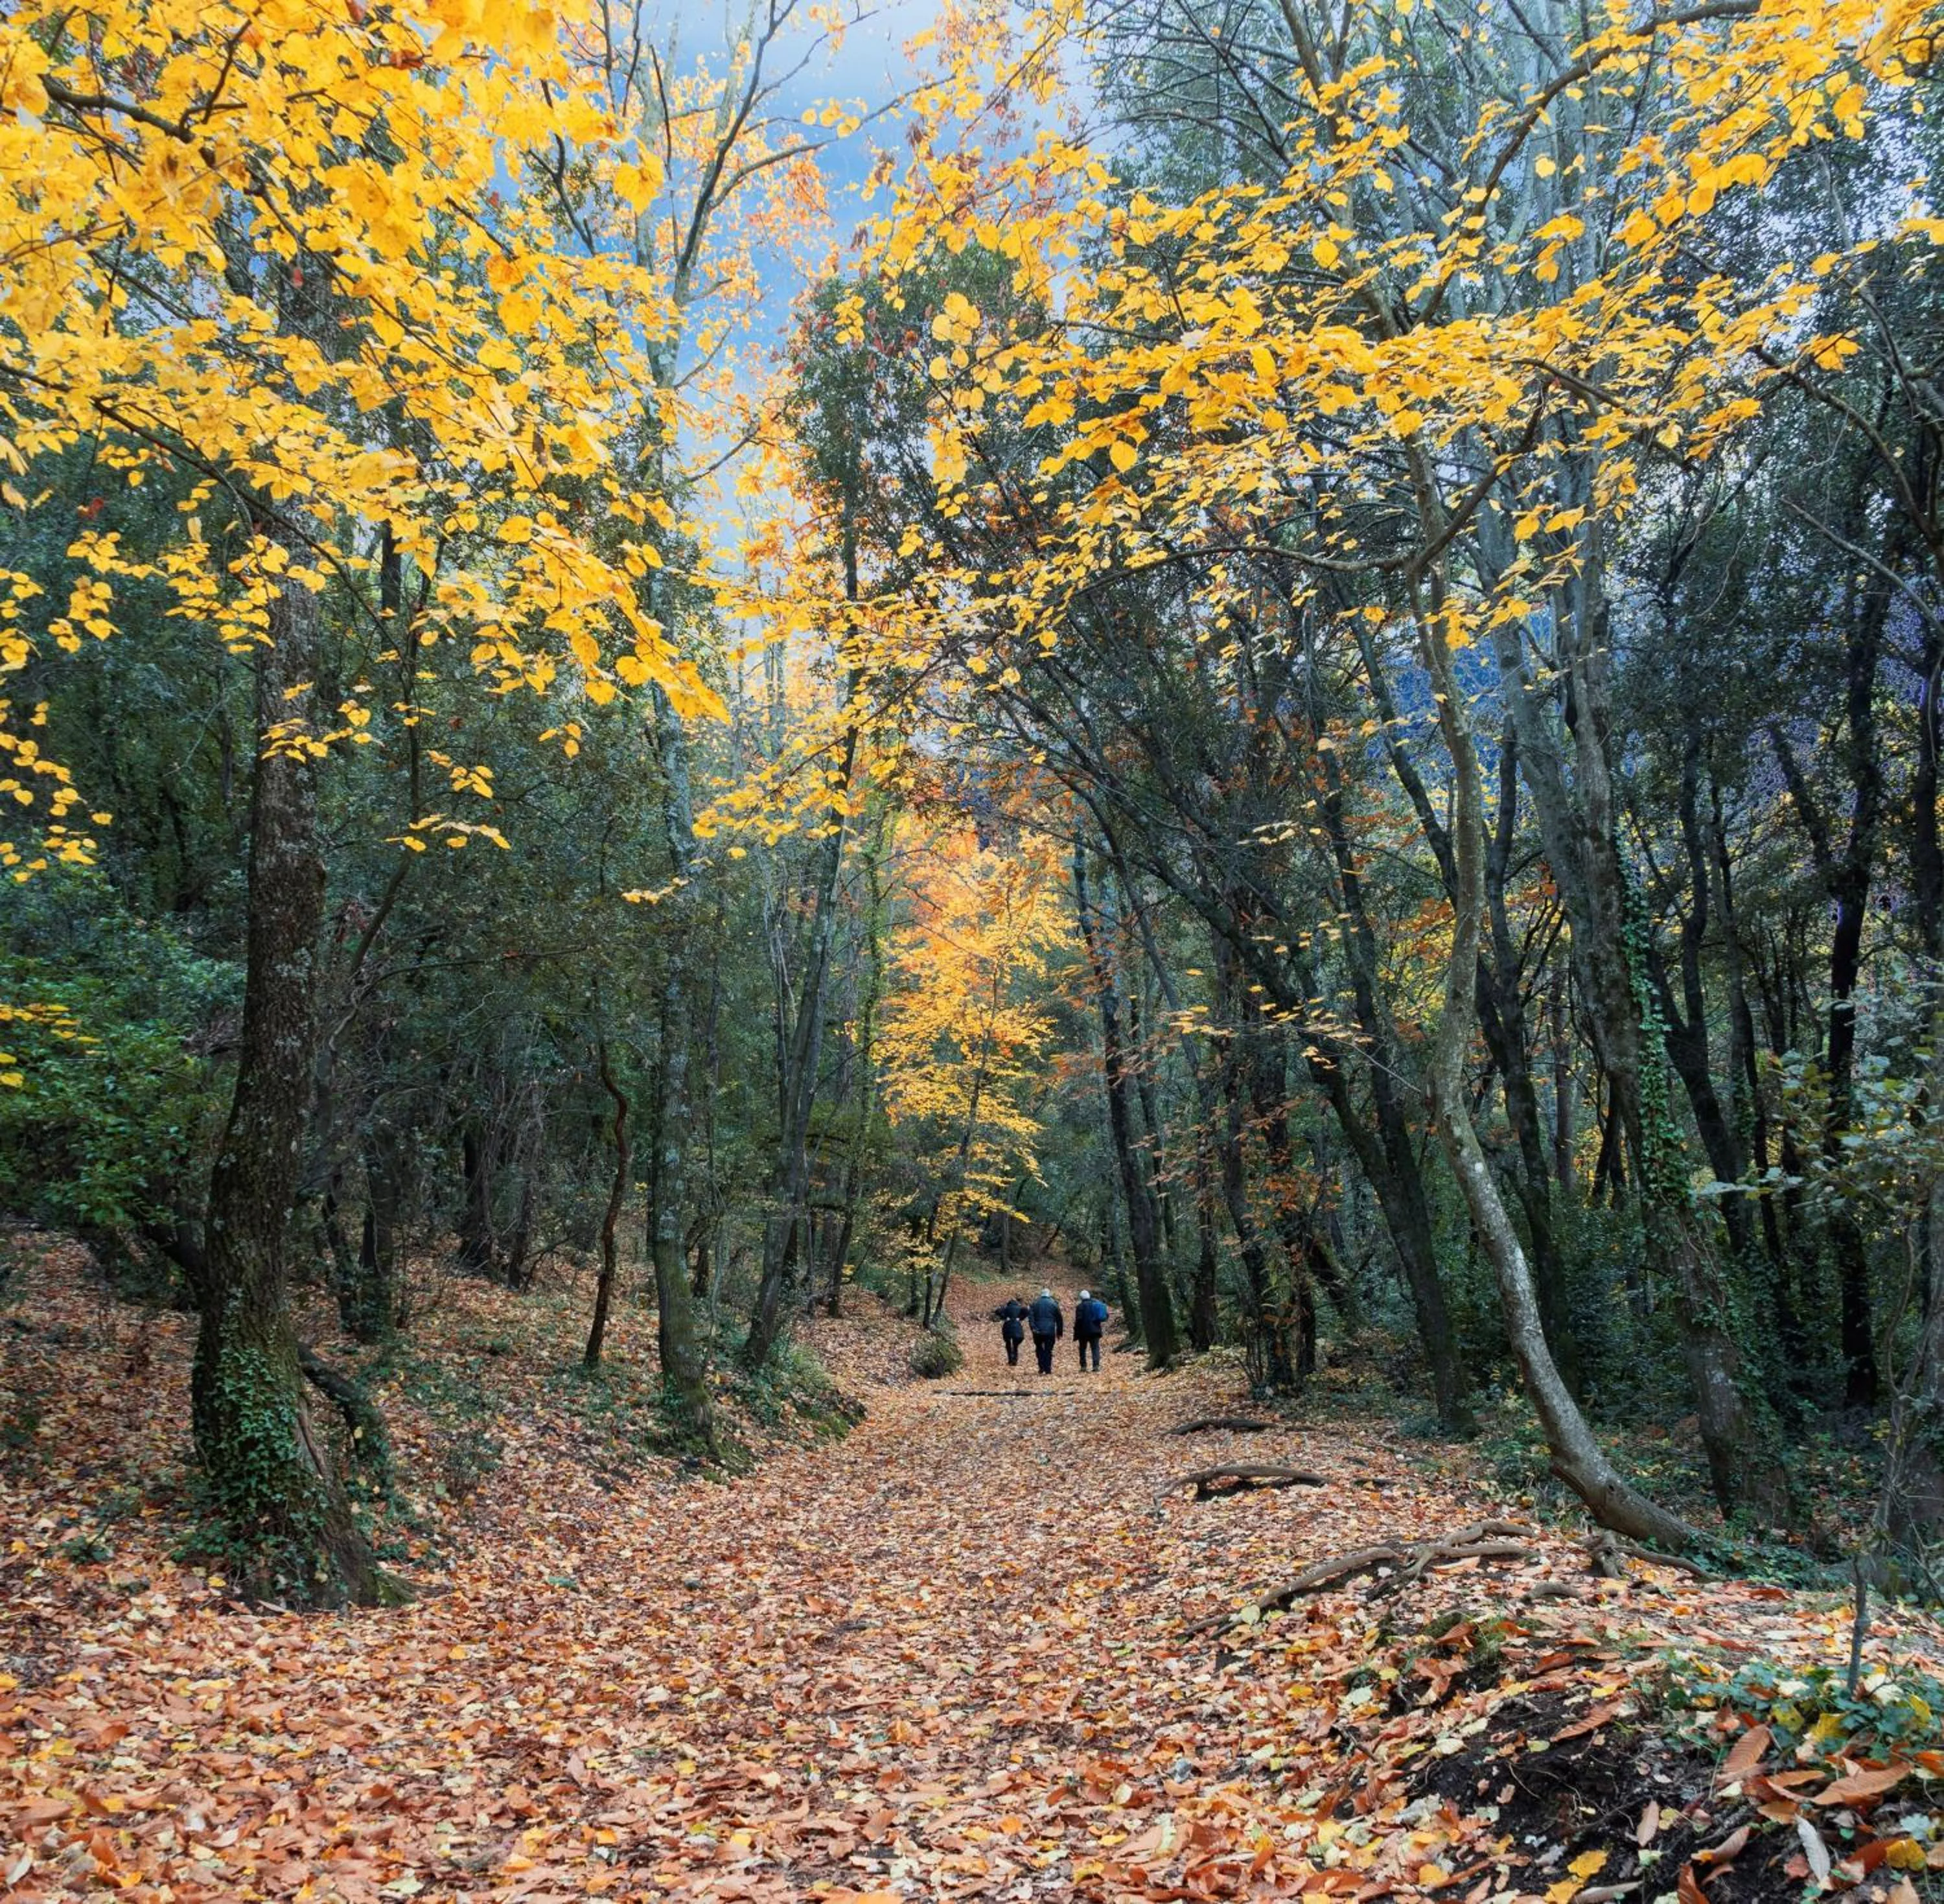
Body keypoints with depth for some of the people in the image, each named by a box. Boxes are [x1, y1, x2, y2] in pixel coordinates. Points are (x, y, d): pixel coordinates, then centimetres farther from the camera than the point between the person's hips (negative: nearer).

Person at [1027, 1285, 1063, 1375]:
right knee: (1048, 1350, 4)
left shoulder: (1035, 1303, 6)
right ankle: (1048, 1370, 0)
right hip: (1050, 1331, -1)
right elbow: (1059, 1319, 7)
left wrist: (1033, 1328, -13)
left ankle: (1042, 1368, 4)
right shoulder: (1054, 1304, 4)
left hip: (1038, 1331, 1)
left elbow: (1030, 1316, -6)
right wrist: (1060, 1332, 13)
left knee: (1039, 1349, 15)